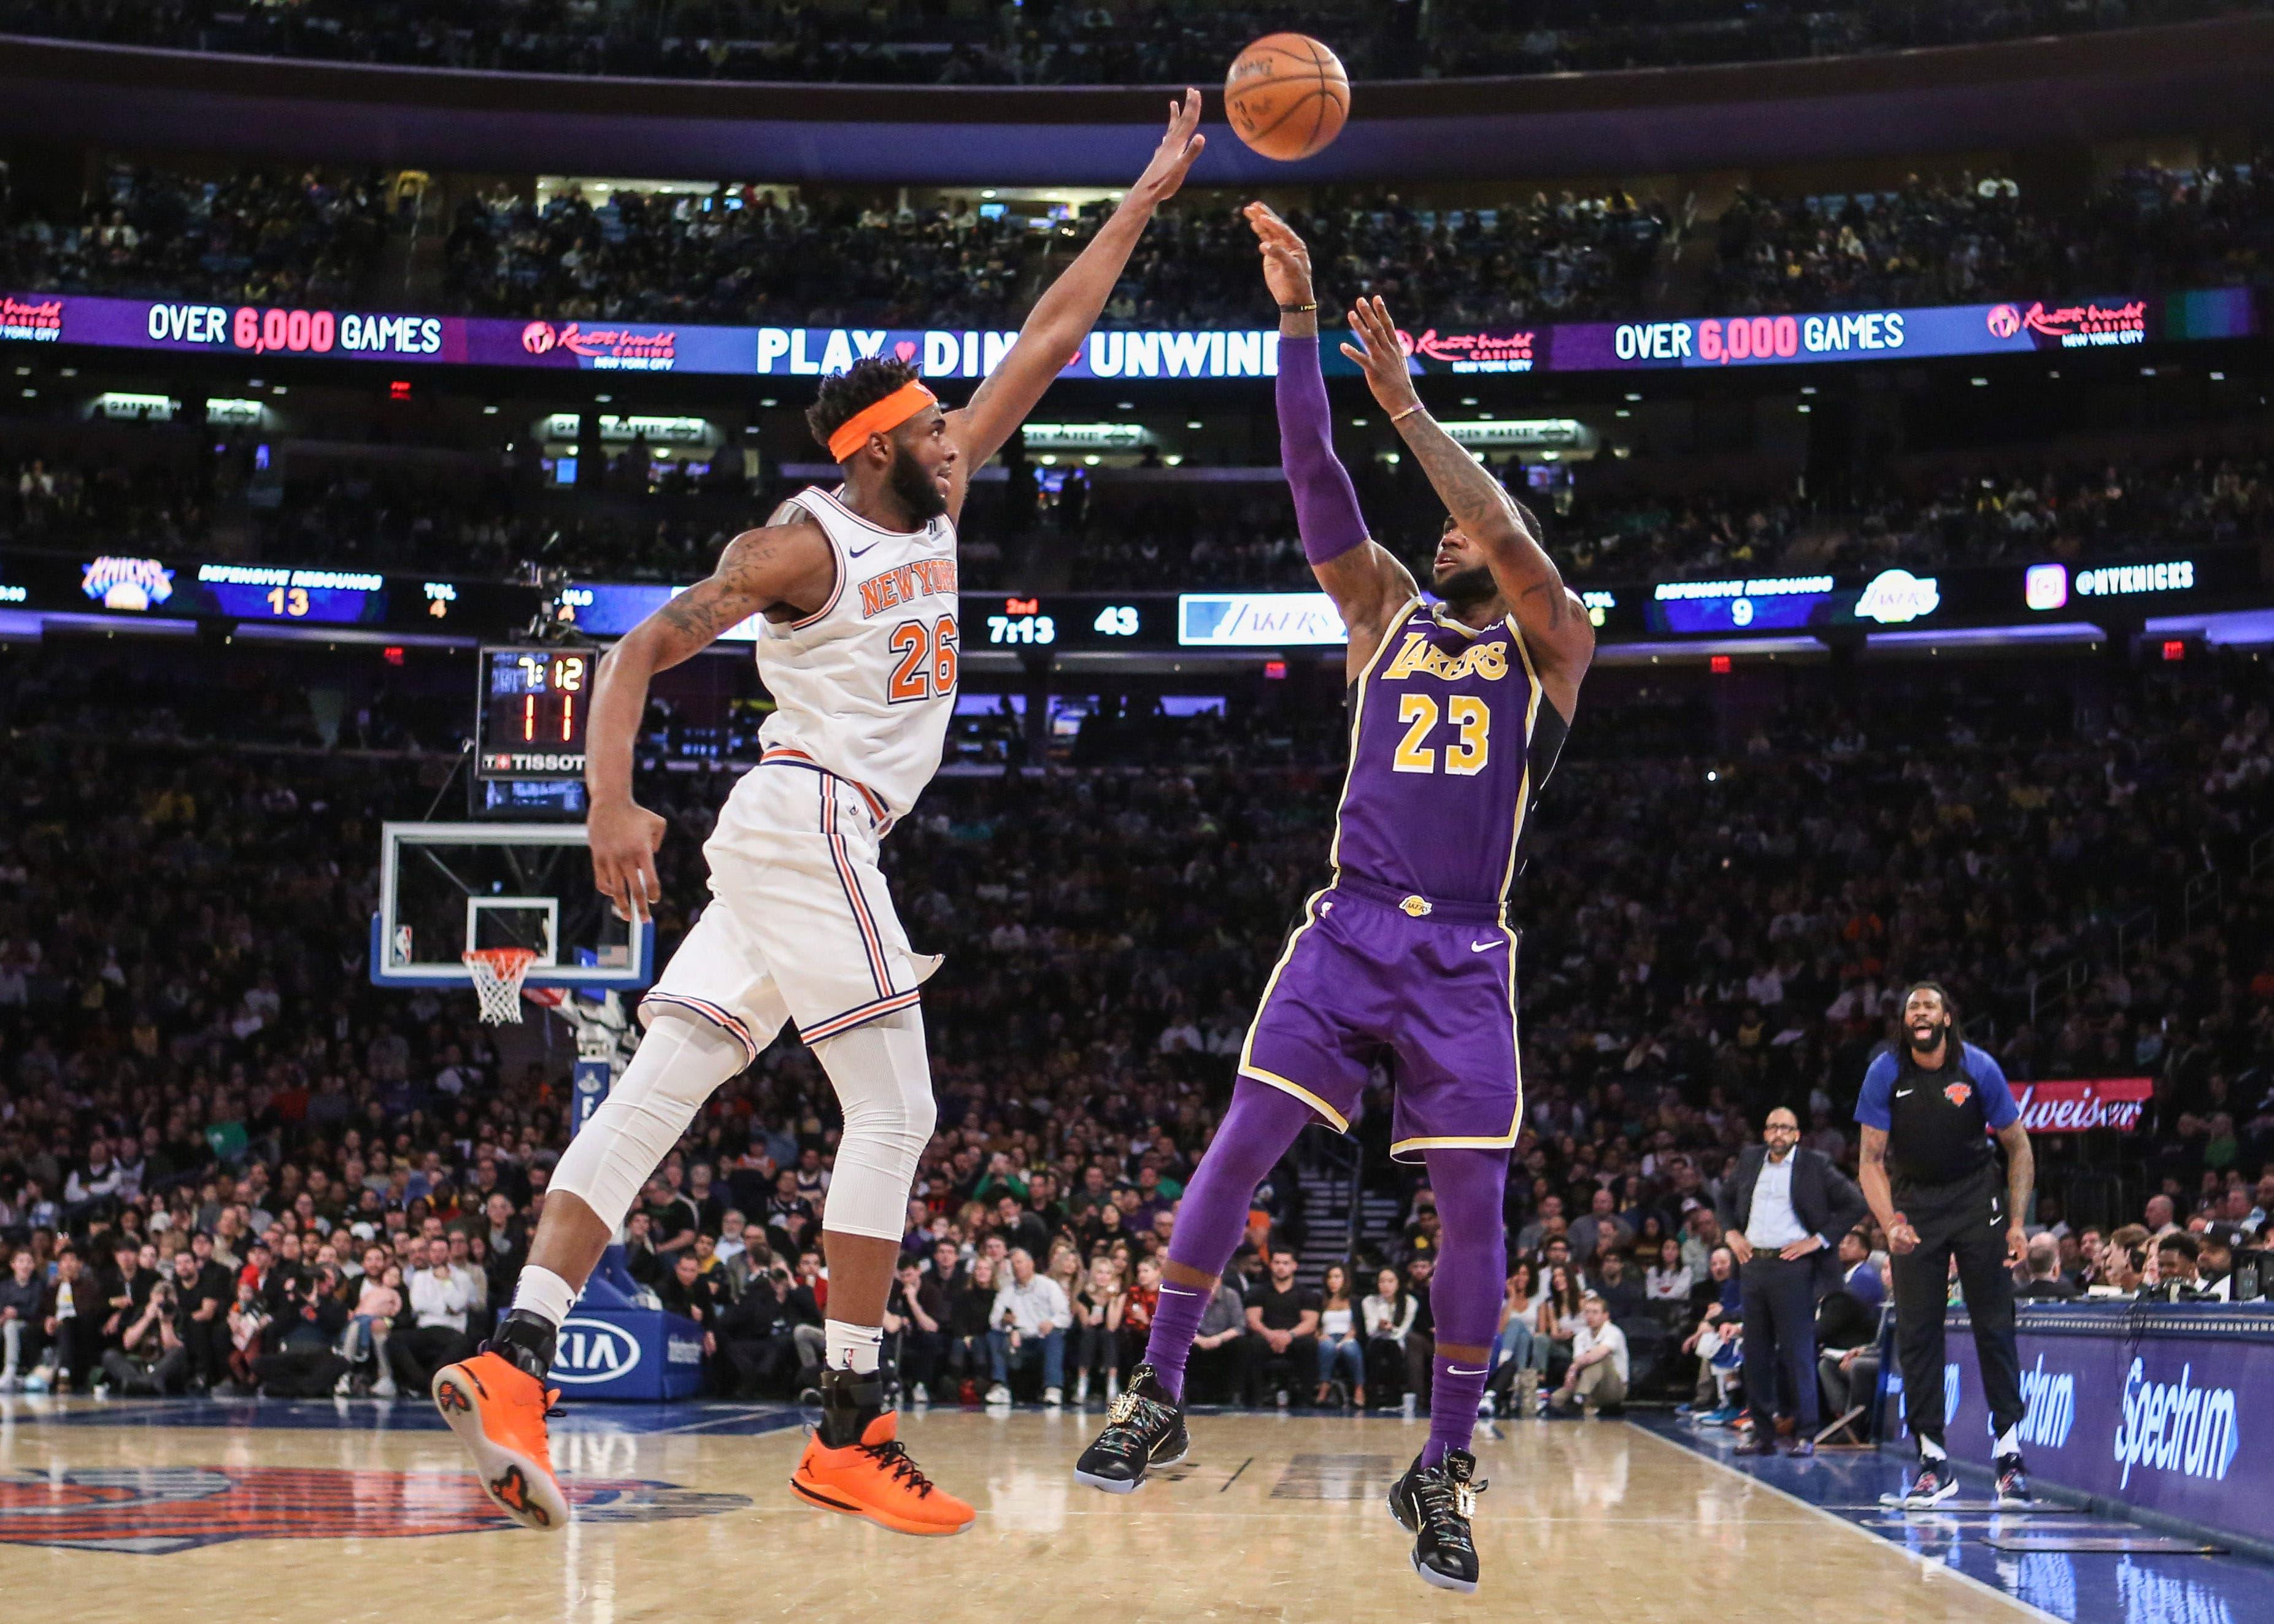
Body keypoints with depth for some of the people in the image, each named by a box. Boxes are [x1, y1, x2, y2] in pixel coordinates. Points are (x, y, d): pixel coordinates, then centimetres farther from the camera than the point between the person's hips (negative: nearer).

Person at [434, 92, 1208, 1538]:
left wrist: (1146, 198, 20)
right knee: (895, 1114, -7)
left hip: (804, 840, 9)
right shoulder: (803, 544, -7)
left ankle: (514, 1361, -7)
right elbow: (640, 651, -11)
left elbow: (1049, 343, 19)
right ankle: (851, 1434, -6)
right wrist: (613, 803, -26)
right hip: (811, 815, -9)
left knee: (658, 1093, -1)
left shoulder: (934, 510, 15)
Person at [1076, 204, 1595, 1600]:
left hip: (1466, 952, -2)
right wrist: (1299, 319, -6)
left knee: (1474, 1200, -5)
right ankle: (1159, 1397, 1)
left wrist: (1409, 403, -10)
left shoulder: (1554, 647, 8)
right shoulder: (1388, 613, 14)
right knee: (1242, 1143, -9)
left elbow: (1512, 532, -12)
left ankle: (1446, 1470, 7)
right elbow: (1316, 479, 3)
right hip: (1351, 924, 2)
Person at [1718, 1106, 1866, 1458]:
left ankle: (1804, 1433, 0)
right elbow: (1726, 1196, 28)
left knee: (1797, 1351, -5)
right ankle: (1764, 1432, 12)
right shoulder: (1750, 1160, 12)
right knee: (1756, 1351, 6)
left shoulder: (1815, 1165, -2)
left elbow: (1855, 1204, -4)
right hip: (1754, 1264, 5)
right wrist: (1731, 1232, 12)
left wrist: (1819, 1240, -8)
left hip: (1793, 1267, -5)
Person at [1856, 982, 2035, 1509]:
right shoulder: (1885, 1073, -10)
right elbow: (1872, 1160, -7)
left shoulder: (1978, 1068, -11)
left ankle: (2009, 1452, -1)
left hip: (1977, 1198, -1)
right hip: (1914, 1202, 1)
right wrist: (1890, 1224, -22)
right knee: (1915, 1333, -3)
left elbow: (2019, 1148, -1)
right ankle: (1933, 1461, 3)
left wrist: (2017, 1223, -9)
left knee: (1994, 1326, -6)